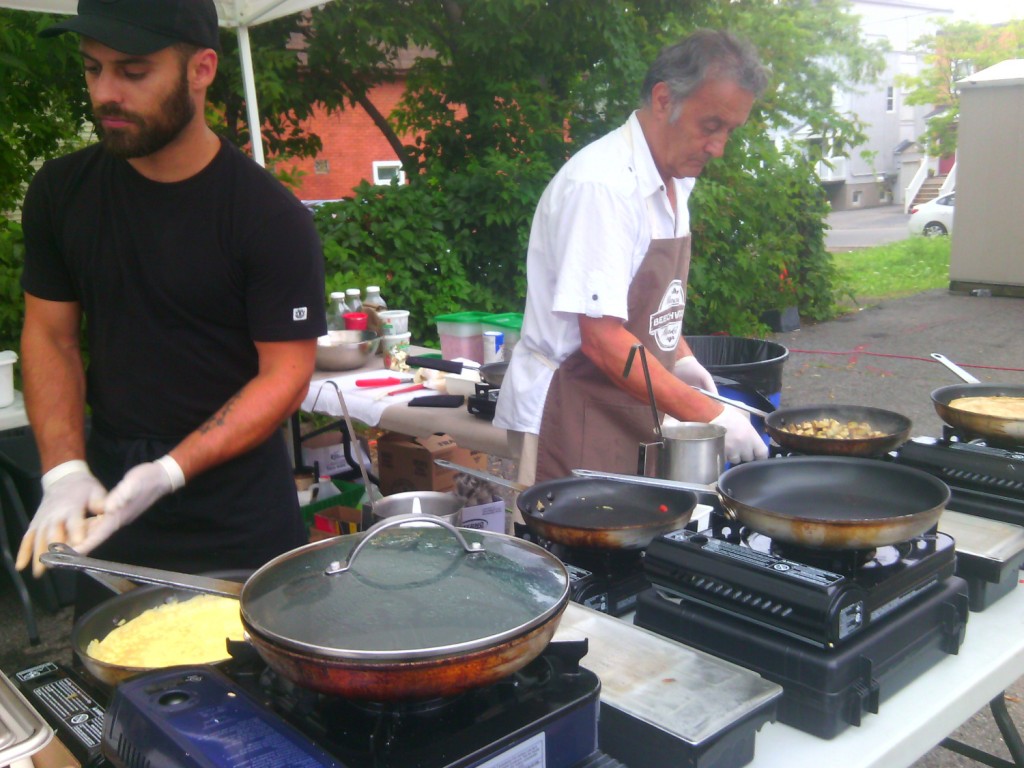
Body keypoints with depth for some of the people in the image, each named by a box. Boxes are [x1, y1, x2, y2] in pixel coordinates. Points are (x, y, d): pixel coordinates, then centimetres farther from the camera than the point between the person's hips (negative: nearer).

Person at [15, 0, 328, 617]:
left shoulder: (271, 217, -14)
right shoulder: (60, 192, 1)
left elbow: (286, 375, -13)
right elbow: (50, 336, 5)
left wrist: (169, 472, -21)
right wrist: (64, 471, -8)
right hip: (106, 493, 4)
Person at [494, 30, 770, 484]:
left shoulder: (674, 181, 9)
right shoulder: (602, 185, -20)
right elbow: (602, 338, -25)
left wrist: (679, 356, 8)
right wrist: (709, 415, -23)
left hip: (630, 412, 9)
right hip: (573, 413, -8)